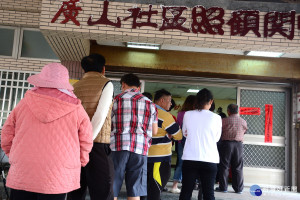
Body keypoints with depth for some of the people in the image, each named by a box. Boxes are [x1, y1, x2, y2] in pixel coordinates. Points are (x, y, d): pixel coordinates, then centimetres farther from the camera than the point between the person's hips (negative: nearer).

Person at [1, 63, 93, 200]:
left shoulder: (24, 104, 3)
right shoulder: (76, 109, -2)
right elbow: (86, 142, 4)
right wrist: (80, 162, 21)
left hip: (21, 177, 2)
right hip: (57, 179, -2)